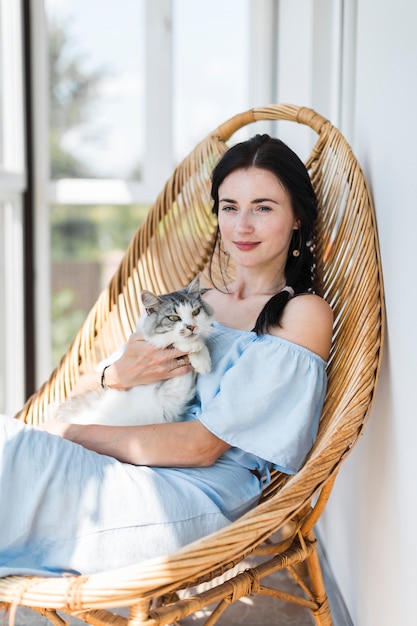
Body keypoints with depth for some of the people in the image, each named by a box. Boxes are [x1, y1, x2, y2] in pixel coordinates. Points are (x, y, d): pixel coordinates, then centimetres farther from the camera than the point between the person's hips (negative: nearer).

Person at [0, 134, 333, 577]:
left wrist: (63, 434, -11)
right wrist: (118, 374, -7)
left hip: (199, 500, -6)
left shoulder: (304, 314, 0)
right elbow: (79, 391, 19)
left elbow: (204, 445, -10)